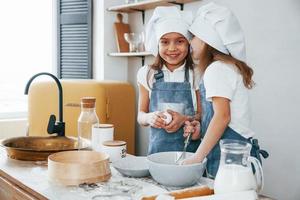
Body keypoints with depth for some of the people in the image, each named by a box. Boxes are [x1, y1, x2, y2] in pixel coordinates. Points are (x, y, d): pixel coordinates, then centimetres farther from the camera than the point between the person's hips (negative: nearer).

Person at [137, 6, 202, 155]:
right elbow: (141, 117, 6)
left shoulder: (196, 75, -4)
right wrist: (150, 118, -14)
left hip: (190, 149, -1)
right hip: (157, 147, 1)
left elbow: (203, 116, 2)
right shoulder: (147, 74, 1)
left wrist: (185, 120, -17)